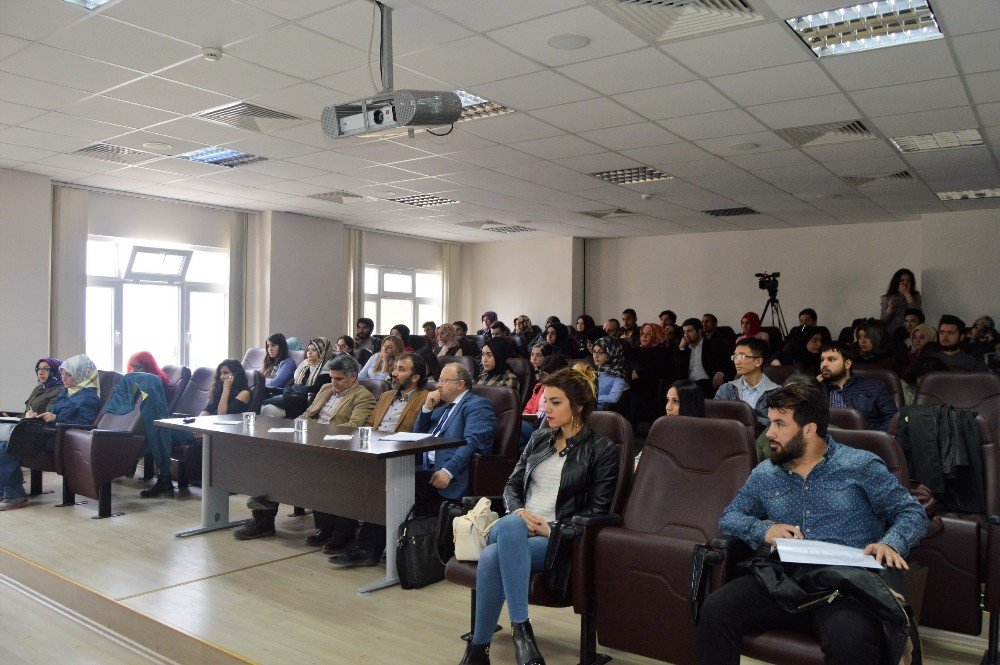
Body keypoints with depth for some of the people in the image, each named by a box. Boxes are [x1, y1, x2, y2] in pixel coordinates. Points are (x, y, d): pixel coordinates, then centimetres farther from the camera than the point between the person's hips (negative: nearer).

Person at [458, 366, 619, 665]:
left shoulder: (602, 449, 3)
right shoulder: (539, 439, 19)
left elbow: (597, 510, -3)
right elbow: (512, 484, 17)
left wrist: (553, 528, -14)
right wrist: (517, 512, -6)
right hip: (515, 528, 4)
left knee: (492, 557, -33)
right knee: (511, 524, -36)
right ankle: (520, 627, -30)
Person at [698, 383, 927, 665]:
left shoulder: (861, 466, 9)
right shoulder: (764, 475, 19)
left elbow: (912, 513, 9)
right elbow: (729, 517, 20)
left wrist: (890, 543, -14)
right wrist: (762, 530, -3)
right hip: (780, 579, 3)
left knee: (849, 641, -38)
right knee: (714, 610, -24)